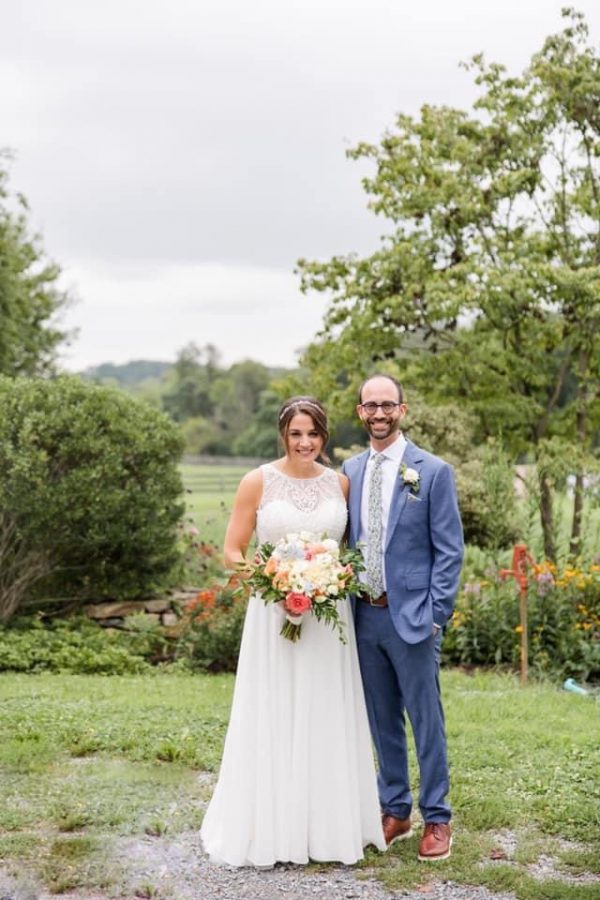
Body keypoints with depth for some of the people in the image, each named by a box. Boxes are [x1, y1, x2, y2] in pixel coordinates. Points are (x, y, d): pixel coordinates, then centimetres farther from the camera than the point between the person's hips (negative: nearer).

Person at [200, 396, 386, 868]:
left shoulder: (340, 483, 5)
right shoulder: (258, 481, -4)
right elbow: (233, 552, -1)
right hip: (274, 612, -3)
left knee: (328, 721, 8)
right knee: (273, 721, 2)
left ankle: (329, 825, 21)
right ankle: (266, 829, 14)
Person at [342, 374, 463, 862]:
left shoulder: (433, 472, -6)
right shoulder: (351, 470, 8)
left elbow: (449, 551, -6)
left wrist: (435, 616, -11)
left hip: (411, 615, -5)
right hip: (364, 615, 5)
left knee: (425, 719, 3)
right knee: (382, 720, 13)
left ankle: (437, 819, 15)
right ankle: (395, 811, 26)